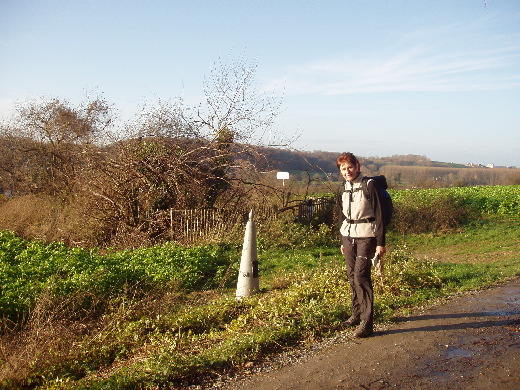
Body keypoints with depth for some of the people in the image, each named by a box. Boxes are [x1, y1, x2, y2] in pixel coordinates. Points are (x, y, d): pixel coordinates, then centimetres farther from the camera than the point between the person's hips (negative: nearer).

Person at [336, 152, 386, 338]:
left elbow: (378, 214, -9)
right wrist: (342, 241, 18)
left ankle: (367, 322, -9)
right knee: (352, 276, 8)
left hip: (366, 236, -6)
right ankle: (357, 314, 22)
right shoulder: (342, 189, 9)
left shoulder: (369, 185, -8)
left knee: (361, 275, -13)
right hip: (348, 236, 6)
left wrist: (380, 242, -11)